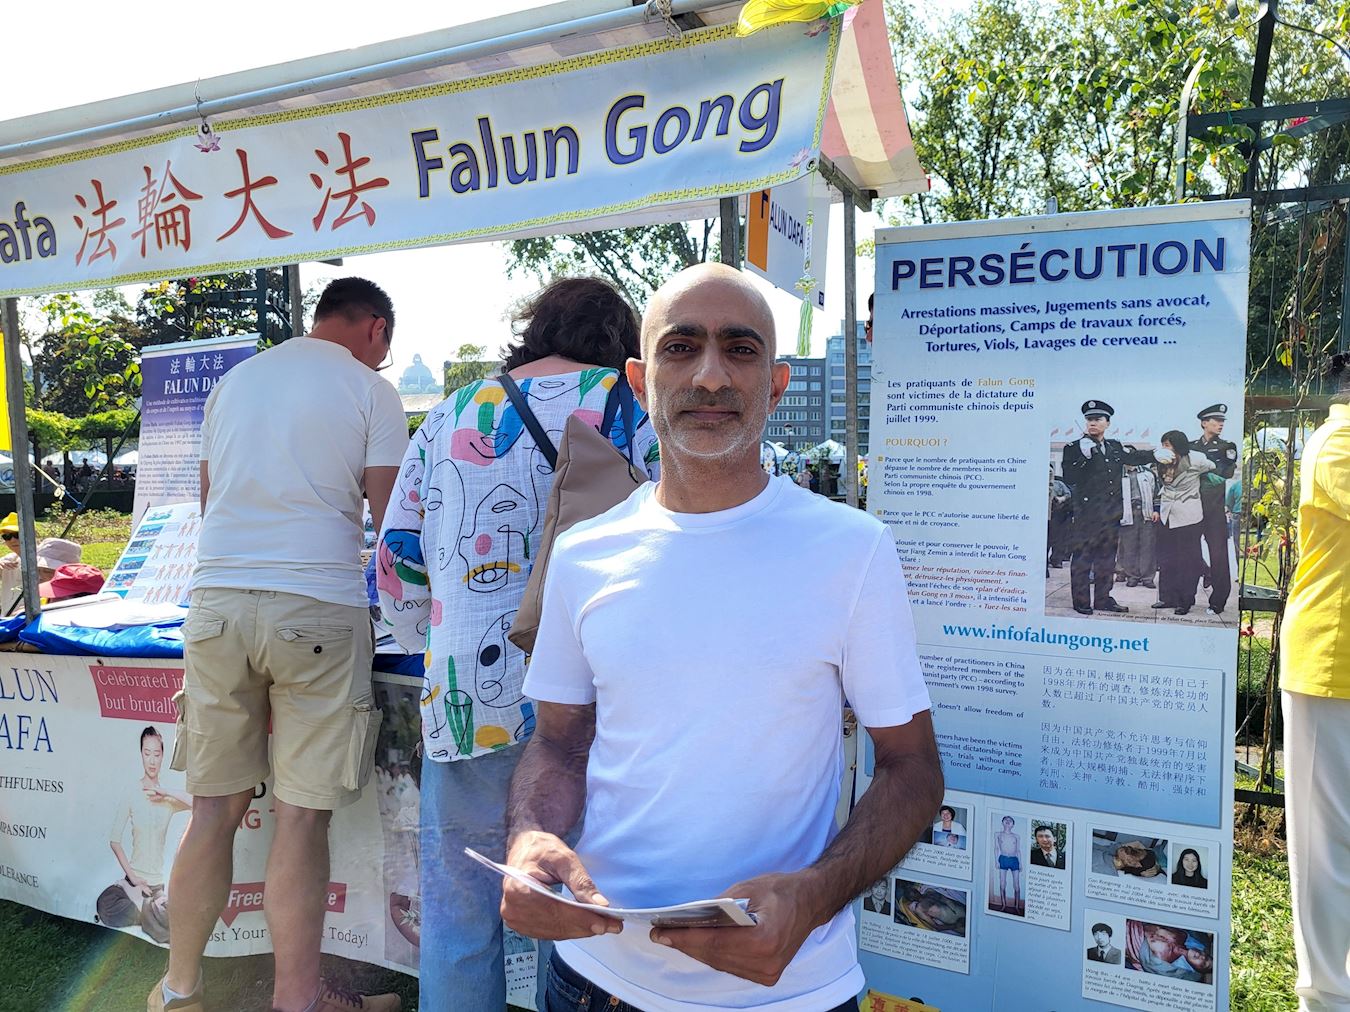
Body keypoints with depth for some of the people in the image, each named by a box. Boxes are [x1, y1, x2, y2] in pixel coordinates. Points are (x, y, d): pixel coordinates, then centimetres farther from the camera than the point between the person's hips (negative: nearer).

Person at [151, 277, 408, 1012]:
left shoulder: (233, 381, 17)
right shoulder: (371, 392, 1)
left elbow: (210, 501, 21)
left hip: (215, 601, 5)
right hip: (317, 609, -5)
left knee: (215, 807, 13)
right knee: (302, 814, 2)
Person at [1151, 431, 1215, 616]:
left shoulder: (1195, 460, -10)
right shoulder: (1164, 463, 6)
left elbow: (1214, 469, 7)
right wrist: (1157, 509, 14)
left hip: (1188, 517, -6)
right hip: (1167, 516, 6)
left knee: (1188, 560, 1)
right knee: (1166, 559, 8)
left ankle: (1185, 601, 9)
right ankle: (1167, 598, 16)